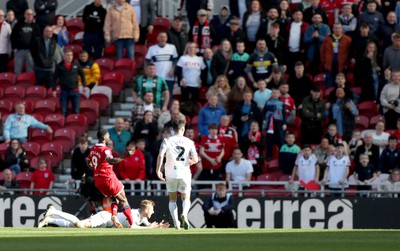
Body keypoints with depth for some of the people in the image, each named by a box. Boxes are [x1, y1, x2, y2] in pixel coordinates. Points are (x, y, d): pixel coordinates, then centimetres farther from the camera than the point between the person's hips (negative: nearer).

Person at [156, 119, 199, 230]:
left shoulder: (167, 141, 0)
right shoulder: (189, 142, 1)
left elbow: (160, 155, -12)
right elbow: (195, 159, -3)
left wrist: (158, 170, -4)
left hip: (171, 174, 0)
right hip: (184, 173, 0)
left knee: (172, 199, 12)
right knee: (186, 198, 10)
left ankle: (176, 222, 3)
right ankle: (184, 213, -20)